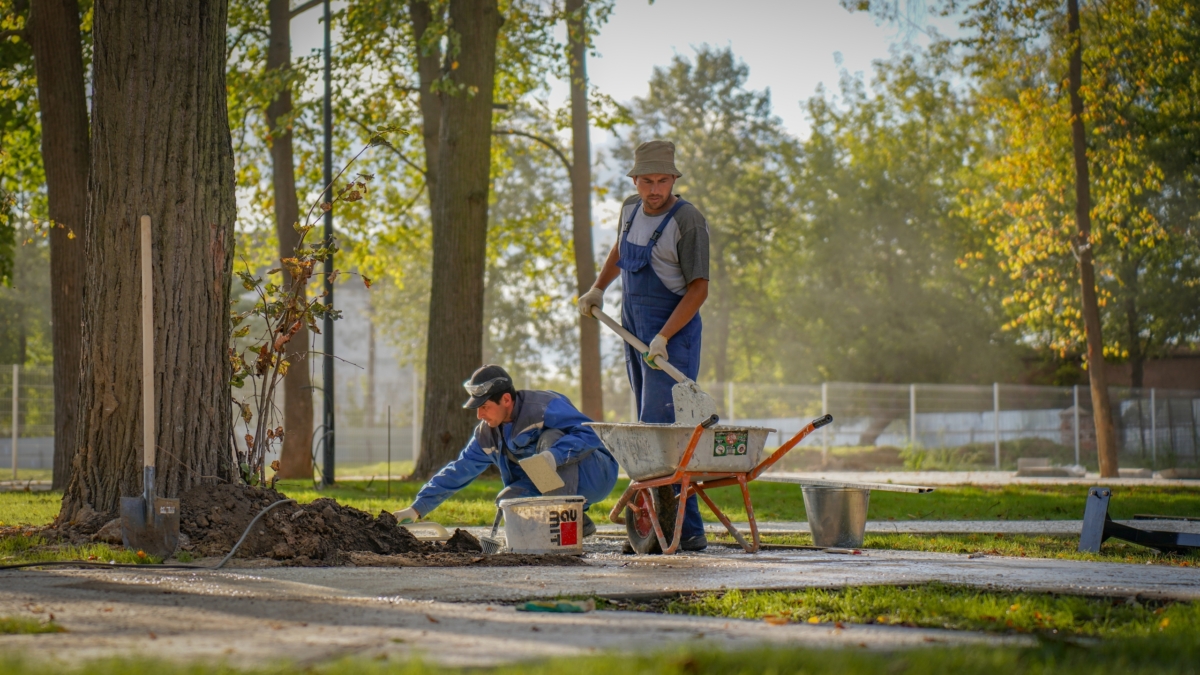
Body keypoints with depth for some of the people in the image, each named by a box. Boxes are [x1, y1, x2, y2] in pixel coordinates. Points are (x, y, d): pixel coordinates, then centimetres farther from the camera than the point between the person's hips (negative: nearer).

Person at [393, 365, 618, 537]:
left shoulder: (544, 406, -24)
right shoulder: (487, 434, -1)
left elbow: (589, 434, -33)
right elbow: (458, 471, 3)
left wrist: (554, 456, -49)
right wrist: (418, 507, -3)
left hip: (595, 474, -7)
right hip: (553, 485, 7)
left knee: (551, 438, -31)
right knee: (507, 500, -19)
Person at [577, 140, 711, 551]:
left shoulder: (687, 220, -14)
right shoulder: (631, 208, 9)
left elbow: (698, 289, -16)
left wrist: (663, 338, -23)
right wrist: (598, 289, 31)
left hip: (673, 335, -8)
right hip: (635, 332, 8)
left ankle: (686, 530, -15)